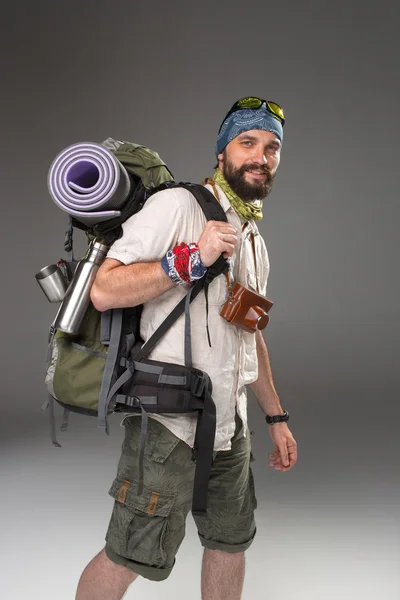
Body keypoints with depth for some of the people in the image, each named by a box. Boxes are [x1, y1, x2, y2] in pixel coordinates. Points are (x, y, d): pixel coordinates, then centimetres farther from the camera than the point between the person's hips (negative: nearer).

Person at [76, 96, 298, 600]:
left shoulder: (254, 240, 15)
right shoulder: (177, 205, -11)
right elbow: (104, 291, -20)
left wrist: (277, 417, 20)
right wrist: (191, 258, -25)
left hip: (230, 425, 8)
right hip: (169, 421, -8)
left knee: (231, 541, 19)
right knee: (129, 558, 3)